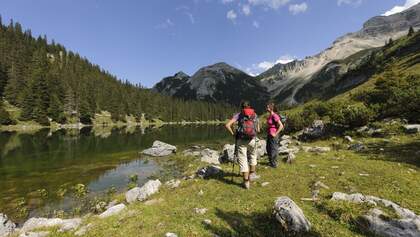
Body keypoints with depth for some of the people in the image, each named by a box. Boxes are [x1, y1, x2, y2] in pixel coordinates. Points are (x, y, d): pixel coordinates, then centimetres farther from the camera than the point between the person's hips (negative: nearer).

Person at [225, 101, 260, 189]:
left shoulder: (239, 115, 3)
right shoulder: (255, 115, 10)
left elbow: (227, 125, -8)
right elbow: (258, 130, 15)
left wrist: (233, 134, 5)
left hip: (241, 140, -2)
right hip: (252, 139, 3)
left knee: (242, 160, 6)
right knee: (253, 156, 29)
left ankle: (246, 182, 9)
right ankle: (252, 174, 37)